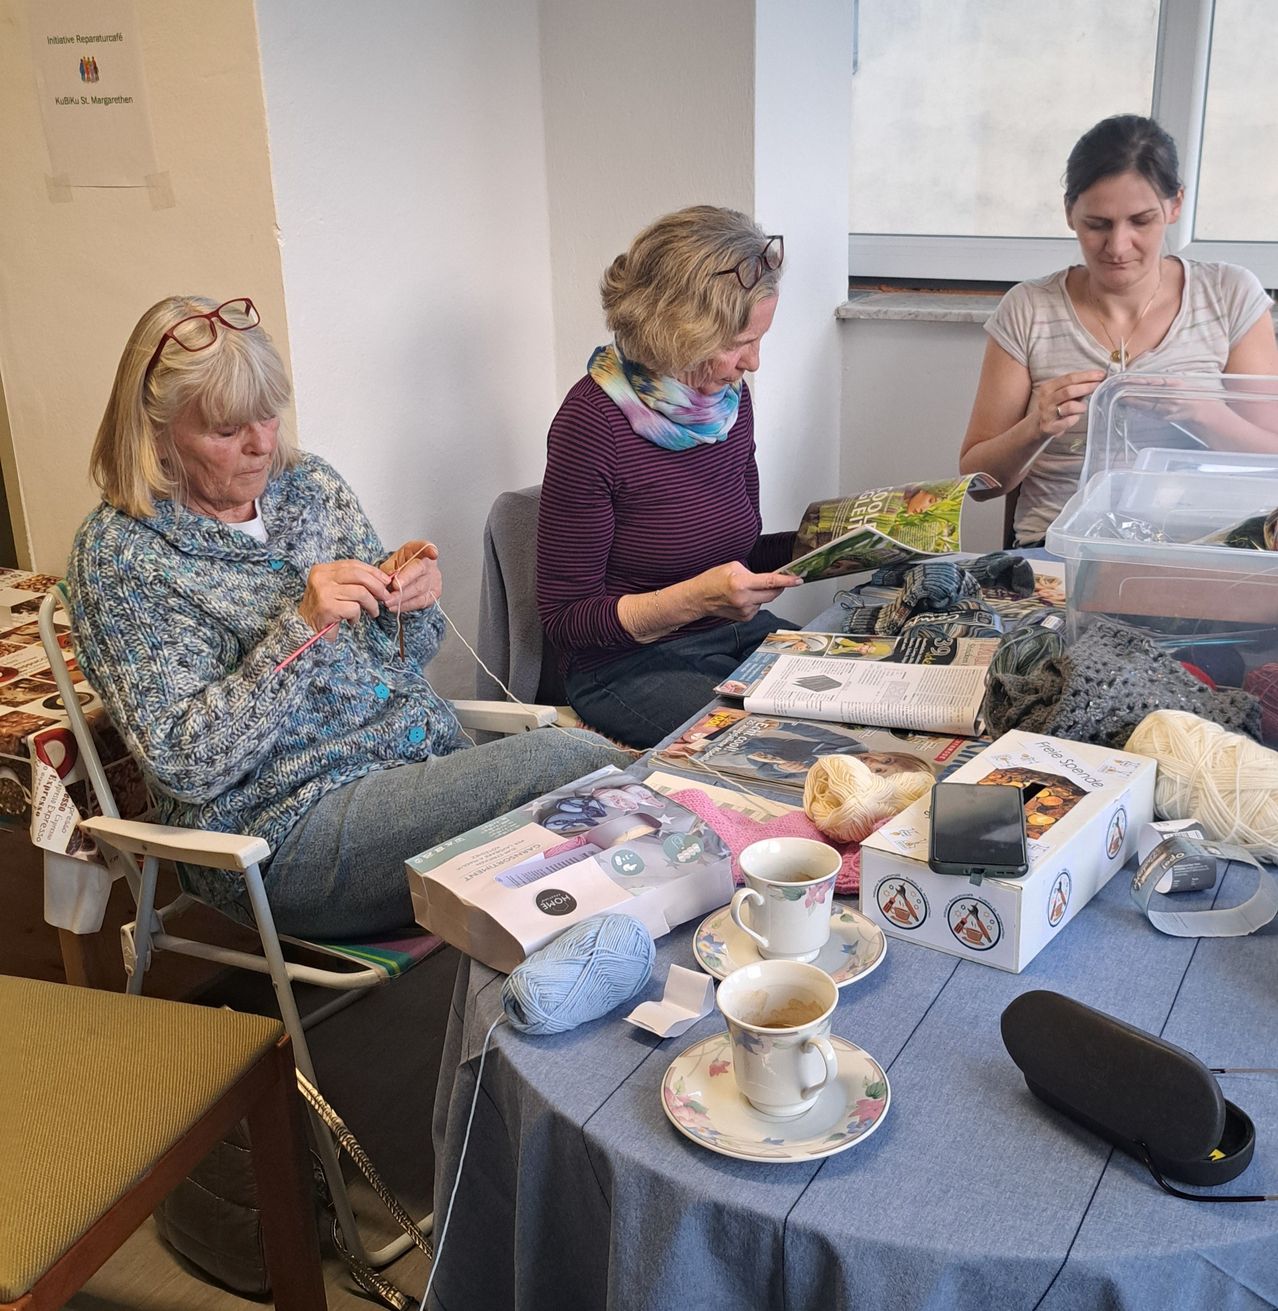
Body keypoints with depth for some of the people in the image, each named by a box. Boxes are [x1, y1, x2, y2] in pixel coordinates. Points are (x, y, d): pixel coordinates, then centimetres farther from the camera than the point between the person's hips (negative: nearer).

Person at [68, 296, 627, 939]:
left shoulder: (311, 485, 9)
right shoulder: (118, 554, -6)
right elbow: (186, 767, -13)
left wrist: (407, 602, -7)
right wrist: (300, 627, -22)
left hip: (432, 760, 6)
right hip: (292, 831, -6)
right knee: (572, 764, -27)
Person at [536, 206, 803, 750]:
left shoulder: (729, 398, 3)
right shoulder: (592, 424, -19)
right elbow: (565, 618, -15)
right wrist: (696, 599, -27)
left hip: (739, 634, 7)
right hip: (630, 665, -7)